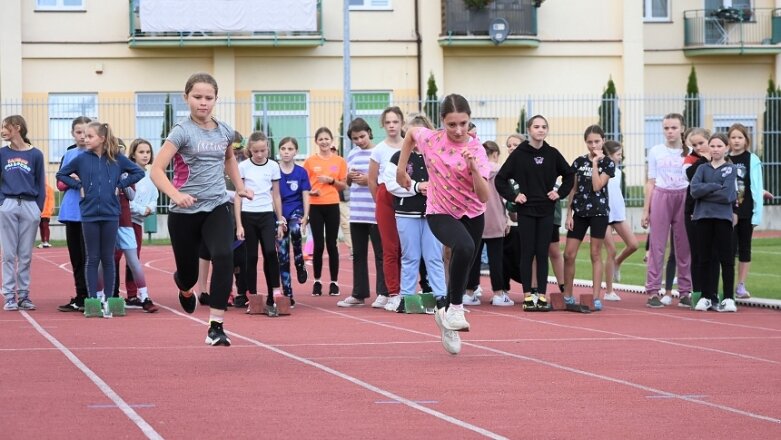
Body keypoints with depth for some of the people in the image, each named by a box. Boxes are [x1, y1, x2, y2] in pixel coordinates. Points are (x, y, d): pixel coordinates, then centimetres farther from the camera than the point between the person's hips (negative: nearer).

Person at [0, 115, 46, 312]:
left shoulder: (35, 154, 3)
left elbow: (40, 184, 6)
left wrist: (39, 209, 1)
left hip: (30, 207, 0)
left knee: (25, 255, 4)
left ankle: (24, 295, 10)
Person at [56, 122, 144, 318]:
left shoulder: (117, 159, 1)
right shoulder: (82, 159, 2)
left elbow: (139, 172, 8)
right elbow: (61, 174, 12)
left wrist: (120, 184, 0)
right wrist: (78, 186, 1)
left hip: (110, 215, 0)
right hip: (89, 215, 0)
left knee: (108, 259, 5)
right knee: (92, 259, 4)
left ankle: (108, 300, 10)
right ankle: (92, 300, 7)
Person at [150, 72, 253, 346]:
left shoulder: (225, 131, 5)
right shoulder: (182, 131, -10)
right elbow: (157, 170, -20)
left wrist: (240, 187, 21)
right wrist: (175, 195, -36)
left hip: (217, 207, 3)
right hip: (185, 212, -3)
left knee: (223, 256, -24)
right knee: (188, 273, 9)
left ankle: (216, 327, -21)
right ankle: (185, 289, 51)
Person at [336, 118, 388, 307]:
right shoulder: (352, 154, 12)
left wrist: (370, 180, -15)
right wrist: (349, 177, -1)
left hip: (375, 212, -5)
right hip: (356, 212, 5)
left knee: (380, 253, -1)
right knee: (358, 254, 10)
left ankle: (383, 293, 3)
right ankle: (359, 294, 17)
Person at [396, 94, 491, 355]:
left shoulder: (476, 149, -19)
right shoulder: (429, 139, -17)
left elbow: (484, 196, -25)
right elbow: (410, 132, 8)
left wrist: (473, 167, -40)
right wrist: (401, 167, 10)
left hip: (472, 214, 2)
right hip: (440, 213, -2)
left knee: (463, 267, 14)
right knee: (464, 247, -33)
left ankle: (445, 311, 41)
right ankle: (455, 307, -20)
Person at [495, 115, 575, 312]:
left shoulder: (552, 154, 4)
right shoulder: (519, 154, -4)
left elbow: (569, 175, 16)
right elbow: (500, 179, -1)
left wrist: (560, 193, 4)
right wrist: (513, 196, -8)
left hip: (546, 211, 2)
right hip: (526, 210, -2)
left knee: (543, 253, 3)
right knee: (527, 252, 0)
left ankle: (542, 295, 7)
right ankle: (528, 296, 5)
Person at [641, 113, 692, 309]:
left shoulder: (689, 153, 5)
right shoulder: (655, 152, 8)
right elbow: (651, 182, 9)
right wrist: (645, 210, 5)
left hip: (684, 199, 0)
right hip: (661, 197, 0)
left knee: (684, 247, 1)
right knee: (657, 245, -3)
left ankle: (685, 292, 7)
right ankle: (653, 291, -2)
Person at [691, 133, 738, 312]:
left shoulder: (731, 169, 2)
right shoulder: (702, 169, 12)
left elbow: (728, 195, -10)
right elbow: (694, 190, -4)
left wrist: (704, 193, -6)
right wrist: (715, 186, -12)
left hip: (723, 218, -3)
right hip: (703, 217, 3)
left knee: (726, 259, -1)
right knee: (705, 258, 6)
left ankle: (728, 298, 3)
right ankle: (706, 297, 12)